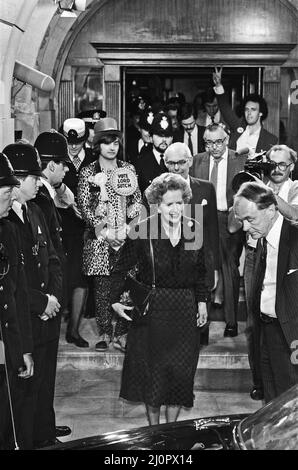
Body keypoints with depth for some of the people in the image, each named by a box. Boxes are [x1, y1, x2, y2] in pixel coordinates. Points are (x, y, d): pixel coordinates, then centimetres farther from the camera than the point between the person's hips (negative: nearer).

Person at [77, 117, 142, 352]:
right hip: (100, 238, -1)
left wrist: (127, 227, -7)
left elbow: (137, 202, 9)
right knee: (102, 288, 1)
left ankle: (122, 334, 9)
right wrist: (105, 231, -10)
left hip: (127, 236, 1)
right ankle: (104, 334, 11)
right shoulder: (88, 172, 2)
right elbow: (85, 207, -2)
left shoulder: (128, 169, 9)